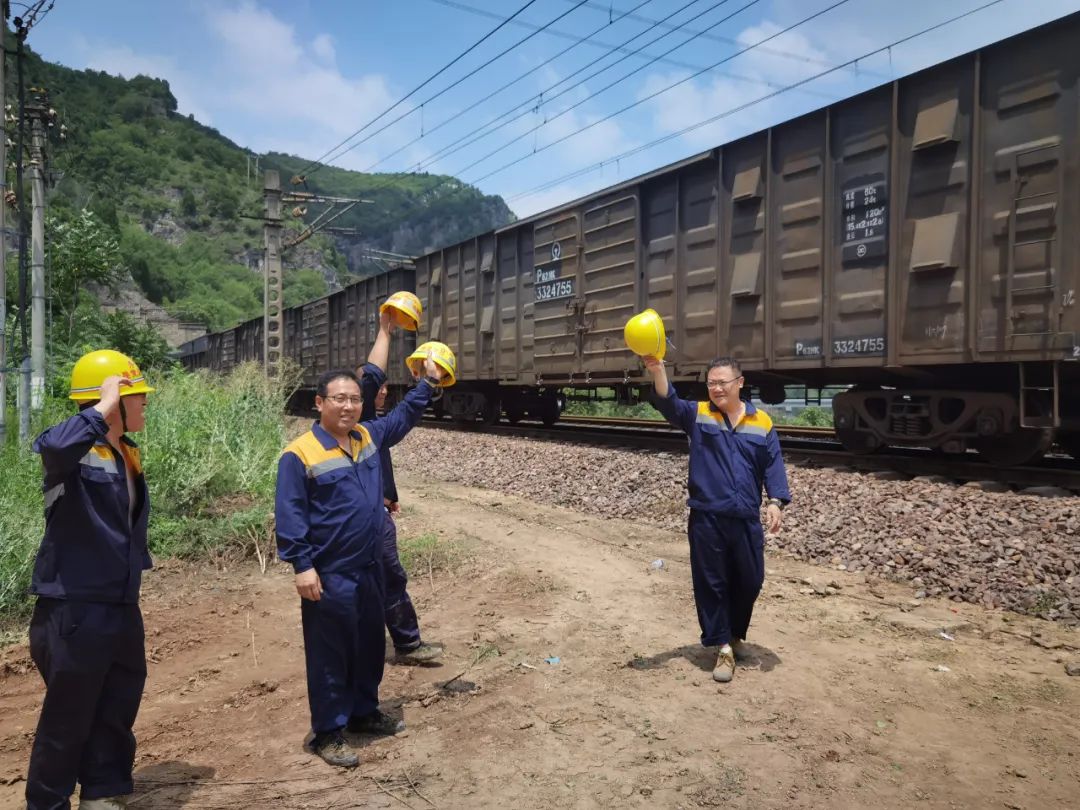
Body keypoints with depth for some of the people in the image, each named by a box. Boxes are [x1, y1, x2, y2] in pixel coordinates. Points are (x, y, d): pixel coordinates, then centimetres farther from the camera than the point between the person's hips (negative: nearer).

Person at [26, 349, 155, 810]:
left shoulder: (128, 454, 11)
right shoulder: (76, 452, -16)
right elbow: (52, 447, -43)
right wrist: (102, 410, -30)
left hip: (121, 606, 9)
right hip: (75, 609, -9)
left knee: (118, 709, 20)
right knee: (68, 718, 6)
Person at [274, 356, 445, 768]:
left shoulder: (368, 436, 6)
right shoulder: (300, 454, -15)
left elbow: (402, 418, 24)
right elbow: (289, 514, -15)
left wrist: (428, 383, 21)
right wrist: (302, 565, -19)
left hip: (370, 568, 7)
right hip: (329, 576, -7)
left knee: (370, 646, 20)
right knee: (330, 656, 5)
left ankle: (364, 712, 38)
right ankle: (328, 733, 20)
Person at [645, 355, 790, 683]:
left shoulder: (762, 422, 5)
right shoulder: (697, 414, 2)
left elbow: (774, 465, 4)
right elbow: (668, 402, -17)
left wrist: (776, 501, -10)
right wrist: (657, 370, -35)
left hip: (746, 520, 2)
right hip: (706, 518, -1)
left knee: (749, 581, 12)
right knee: (711, 584, 3)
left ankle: (735, 634, 37)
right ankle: (723, 648, 15)